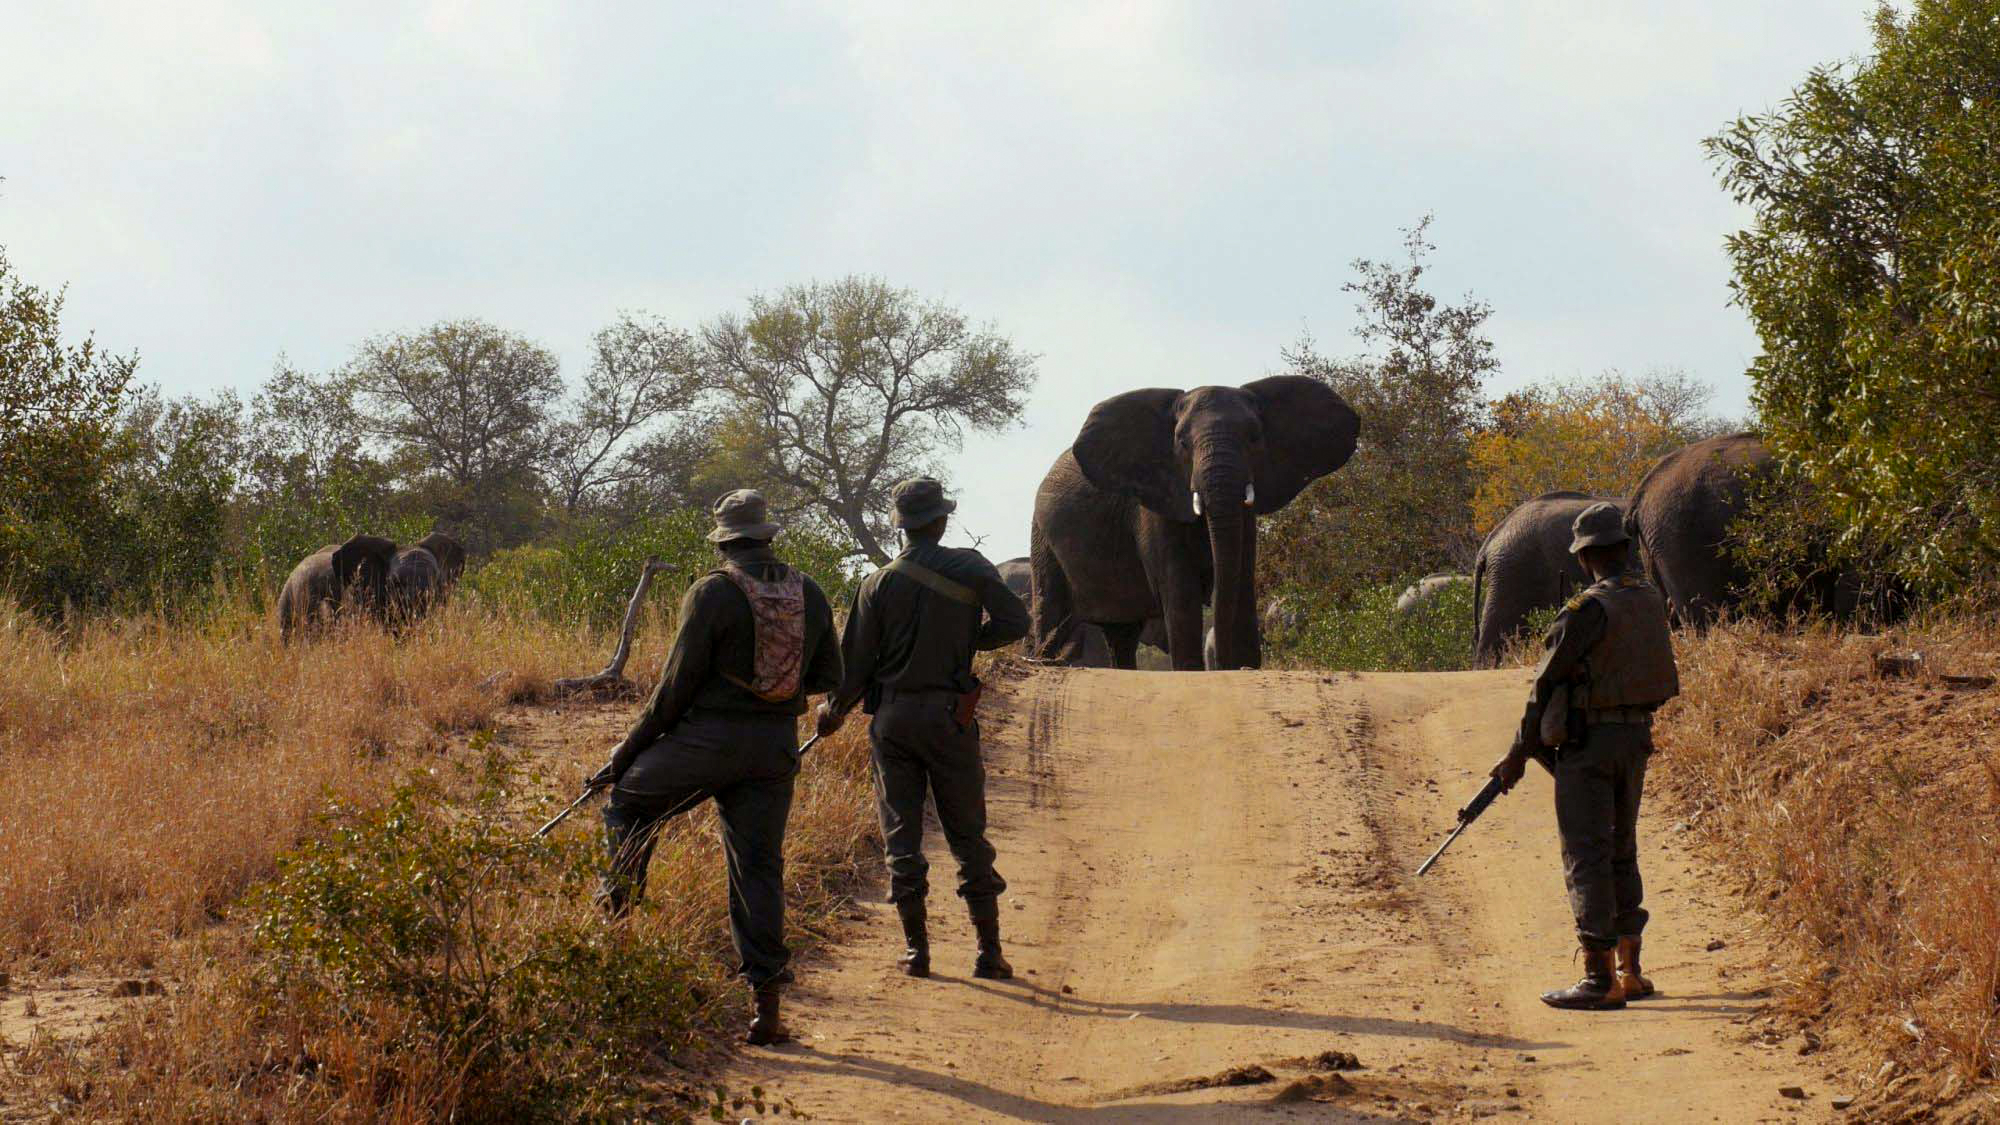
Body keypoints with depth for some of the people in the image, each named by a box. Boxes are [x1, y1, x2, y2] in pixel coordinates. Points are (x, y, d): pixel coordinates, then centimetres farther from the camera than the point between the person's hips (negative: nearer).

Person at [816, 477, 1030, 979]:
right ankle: (989, 951, 5)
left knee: (901, 835, 7)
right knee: (968, 835, 6)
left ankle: (916, 949, 6)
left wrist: (835, 711, 16)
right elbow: (1015, 621, -5)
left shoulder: (878, 584, -1)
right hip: (948, 715, -1)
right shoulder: (969, 569, -3)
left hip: (892, 718, 1)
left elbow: (856, 660, 0)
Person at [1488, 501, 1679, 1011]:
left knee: (1587, 858, -5)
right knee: (1622, 853, 18)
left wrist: (1519, 753, -3)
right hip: (1637, 737, 8)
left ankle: (1600, 979, -9)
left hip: (1589, 740, -8)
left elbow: (1548, 682, -11)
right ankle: (1630, 971, 22)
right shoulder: (1651, 602, 7)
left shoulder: (1587, 609, -16)